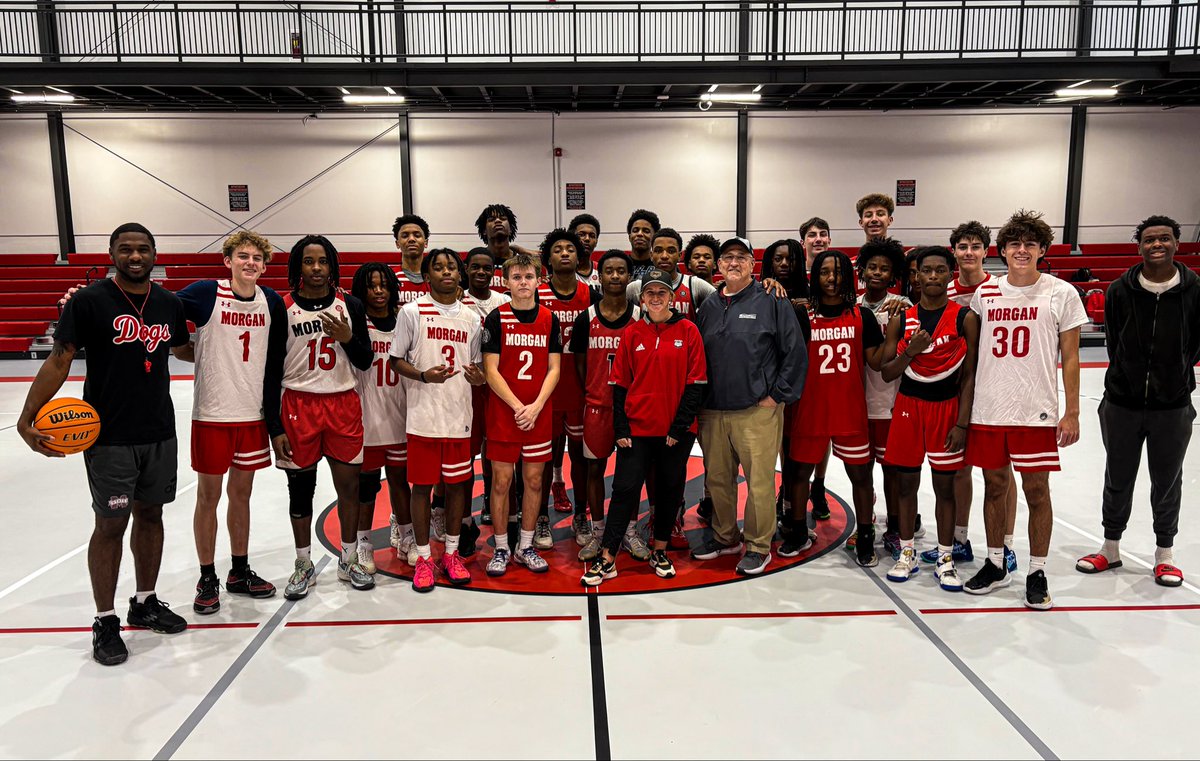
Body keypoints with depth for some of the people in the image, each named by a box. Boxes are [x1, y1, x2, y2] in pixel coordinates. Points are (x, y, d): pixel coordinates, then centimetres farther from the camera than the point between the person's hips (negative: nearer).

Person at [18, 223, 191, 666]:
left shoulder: (170, 304, 6)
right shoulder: (89, 301, -9)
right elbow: (59, 361, -10)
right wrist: (27, 418, -15)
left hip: (160, 433, 5)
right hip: (109, 437, -5)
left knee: (150, 515, 14)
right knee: (111, 525, 2)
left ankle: (145, 604, 31)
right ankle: (106, 622, 17)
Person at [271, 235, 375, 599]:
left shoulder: (350, 306, 3)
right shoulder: (282, 308, -4)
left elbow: (365, 361, 6)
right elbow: (271, 372, -2)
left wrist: (347, 338, -15)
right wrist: (274, 427, -5)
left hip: (344, 404, 2)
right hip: (299, 405, -2)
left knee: (349, 485, 6)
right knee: (300, 488, 7)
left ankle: (349, 561, 23)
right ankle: (304, 566, 23)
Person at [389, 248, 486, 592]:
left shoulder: (472, 318, 9)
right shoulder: (412, 312, -2)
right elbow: (396, 360, 0)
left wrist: (478, 376, -6)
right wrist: (424, 375, -19)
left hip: (459, 415, 3)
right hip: (423, 415, -3)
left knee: (458, 483, 9)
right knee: (422, 485, 4)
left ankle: (451, 553, 24)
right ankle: (423, 558, 17)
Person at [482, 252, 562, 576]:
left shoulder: (549, 319, 5)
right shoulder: (496, 318, -2)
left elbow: (554, 368, 3)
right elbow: (491, 370, -6)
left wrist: (536, 407, -10)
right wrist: (517, 406, -14)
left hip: (539, 415, 3)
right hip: (502, 413, -2)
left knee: (534, 480, 8)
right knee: (501, 480, 2)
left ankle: (526, 547, 21)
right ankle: (500, 548, 17)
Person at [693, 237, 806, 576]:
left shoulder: (771, 301, -3)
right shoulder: (709, 306, 13)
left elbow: (795, 351, -5)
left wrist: (778, 395, -7)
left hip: (758, 411, -5)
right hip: (713, 411, 5)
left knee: (759, 480, -3)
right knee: (717, 478, 13)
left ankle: (759, 546, 12)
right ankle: (724, 537, 29)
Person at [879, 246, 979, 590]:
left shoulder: (965, 318, -4)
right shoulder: (901, 318, 1)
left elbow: (969, 375, -4)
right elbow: (887, 374, 1)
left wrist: (962, 422, -9)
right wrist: (910, 352, -17)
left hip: (947, 407, -2)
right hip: (908, 406, 2)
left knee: (944, 484, 5)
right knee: (907, 482, 8)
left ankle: (945, 559, 17)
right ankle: (907, 553, 21)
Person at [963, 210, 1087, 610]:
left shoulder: (1061, 294, -1)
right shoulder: (985, 294, 6)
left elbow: (1070, 358, 1)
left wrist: (1071, 413, -3)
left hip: (1036, 411, -2)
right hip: (988, 409, 3)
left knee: (1036, 489, 4)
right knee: (994, 486, 11)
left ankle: (1037, 573, 18)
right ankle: (995, 565, 27)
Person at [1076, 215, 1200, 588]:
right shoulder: (1120, 290, -4)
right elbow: (1113, 341, 4)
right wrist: (1128, 375, 2)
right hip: (1122, 403, 1)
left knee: (1167, 481, 13)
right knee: (1118, 479, 13)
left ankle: (1165, 553, 30)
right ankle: (1111, 548, 29)